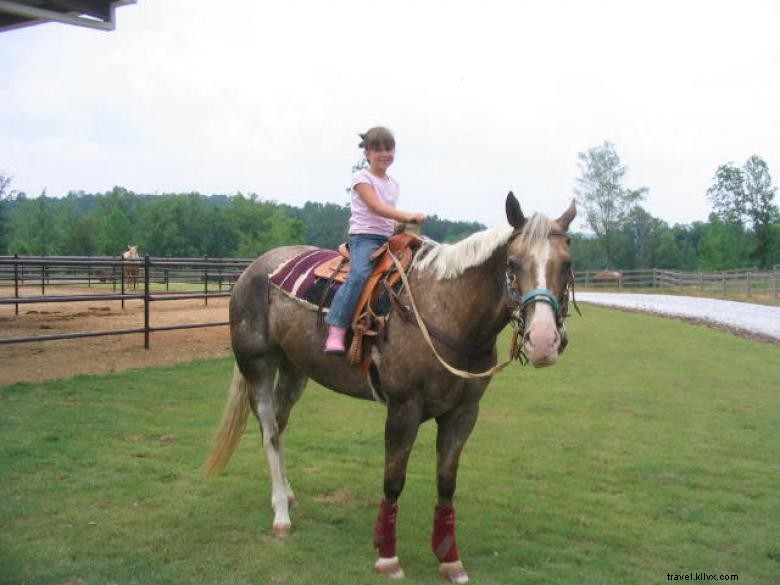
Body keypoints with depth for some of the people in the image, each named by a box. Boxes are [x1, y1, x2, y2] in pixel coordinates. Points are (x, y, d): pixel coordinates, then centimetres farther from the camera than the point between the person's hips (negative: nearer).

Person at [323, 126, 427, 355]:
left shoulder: (393, 184, 20)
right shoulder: (362, 178, -1)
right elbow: (376, 207, -15)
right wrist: (408, 216, -25)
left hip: (388, 238, 7)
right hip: (364, 236, -7)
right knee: (360, 275, -32)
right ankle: (336, 332, -33)